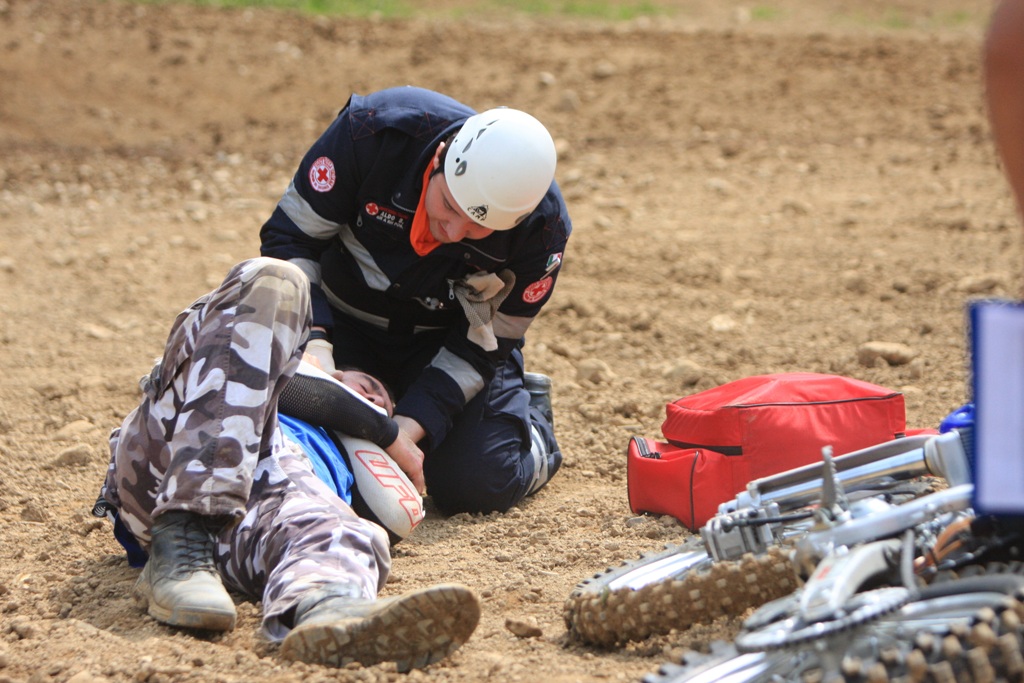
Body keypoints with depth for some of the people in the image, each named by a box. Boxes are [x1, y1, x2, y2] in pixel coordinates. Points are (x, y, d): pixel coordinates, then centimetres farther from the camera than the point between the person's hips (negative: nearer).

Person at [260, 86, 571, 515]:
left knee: (476, 486, -15)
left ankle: (527, 407, 19)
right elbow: (289, 238, -19)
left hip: (442, 340, -1)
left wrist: (413, 422, -29)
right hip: (345, 322, 1)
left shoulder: (542, 230, -29)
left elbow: (483, 342, -16)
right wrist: (312, 339, -33)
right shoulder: (375, 130, -31)